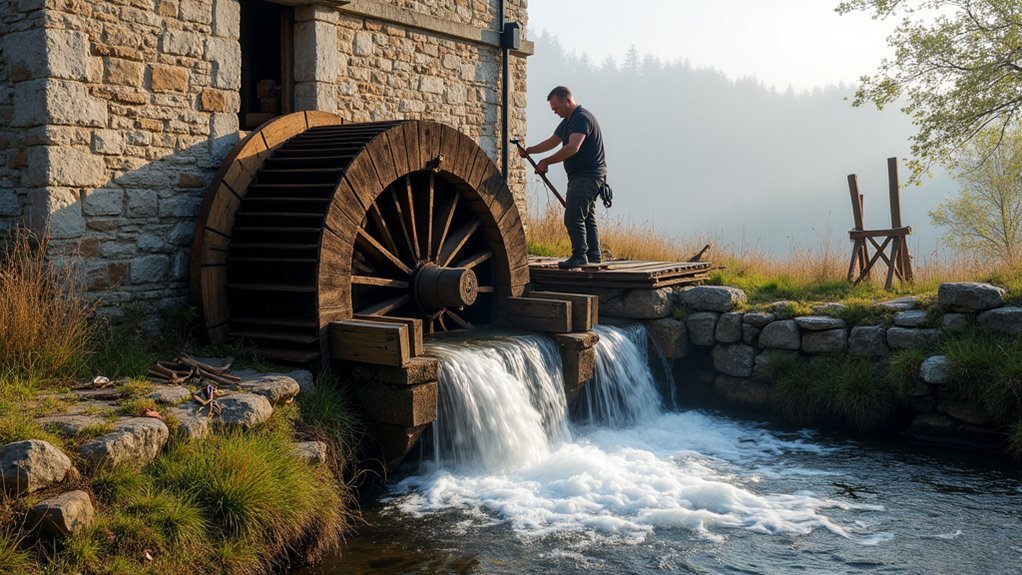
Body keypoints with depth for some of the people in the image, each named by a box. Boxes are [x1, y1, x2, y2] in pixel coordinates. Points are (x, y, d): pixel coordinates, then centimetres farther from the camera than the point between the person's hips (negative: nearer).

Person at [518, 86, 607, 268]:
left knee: (573, 218, -13)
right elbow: (552, 142, 23)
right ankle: (593, 257, 17)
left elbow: (573, 147, -27)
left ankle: (579, 256, -10)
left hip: (587, 176, -11)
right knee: (587, 218, 12)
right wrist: (529, 150, 9)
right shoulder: (567, 121, 18)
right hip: (580, 176, 11)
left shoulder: (582, 118, -15)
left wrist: (546, 161, -24)